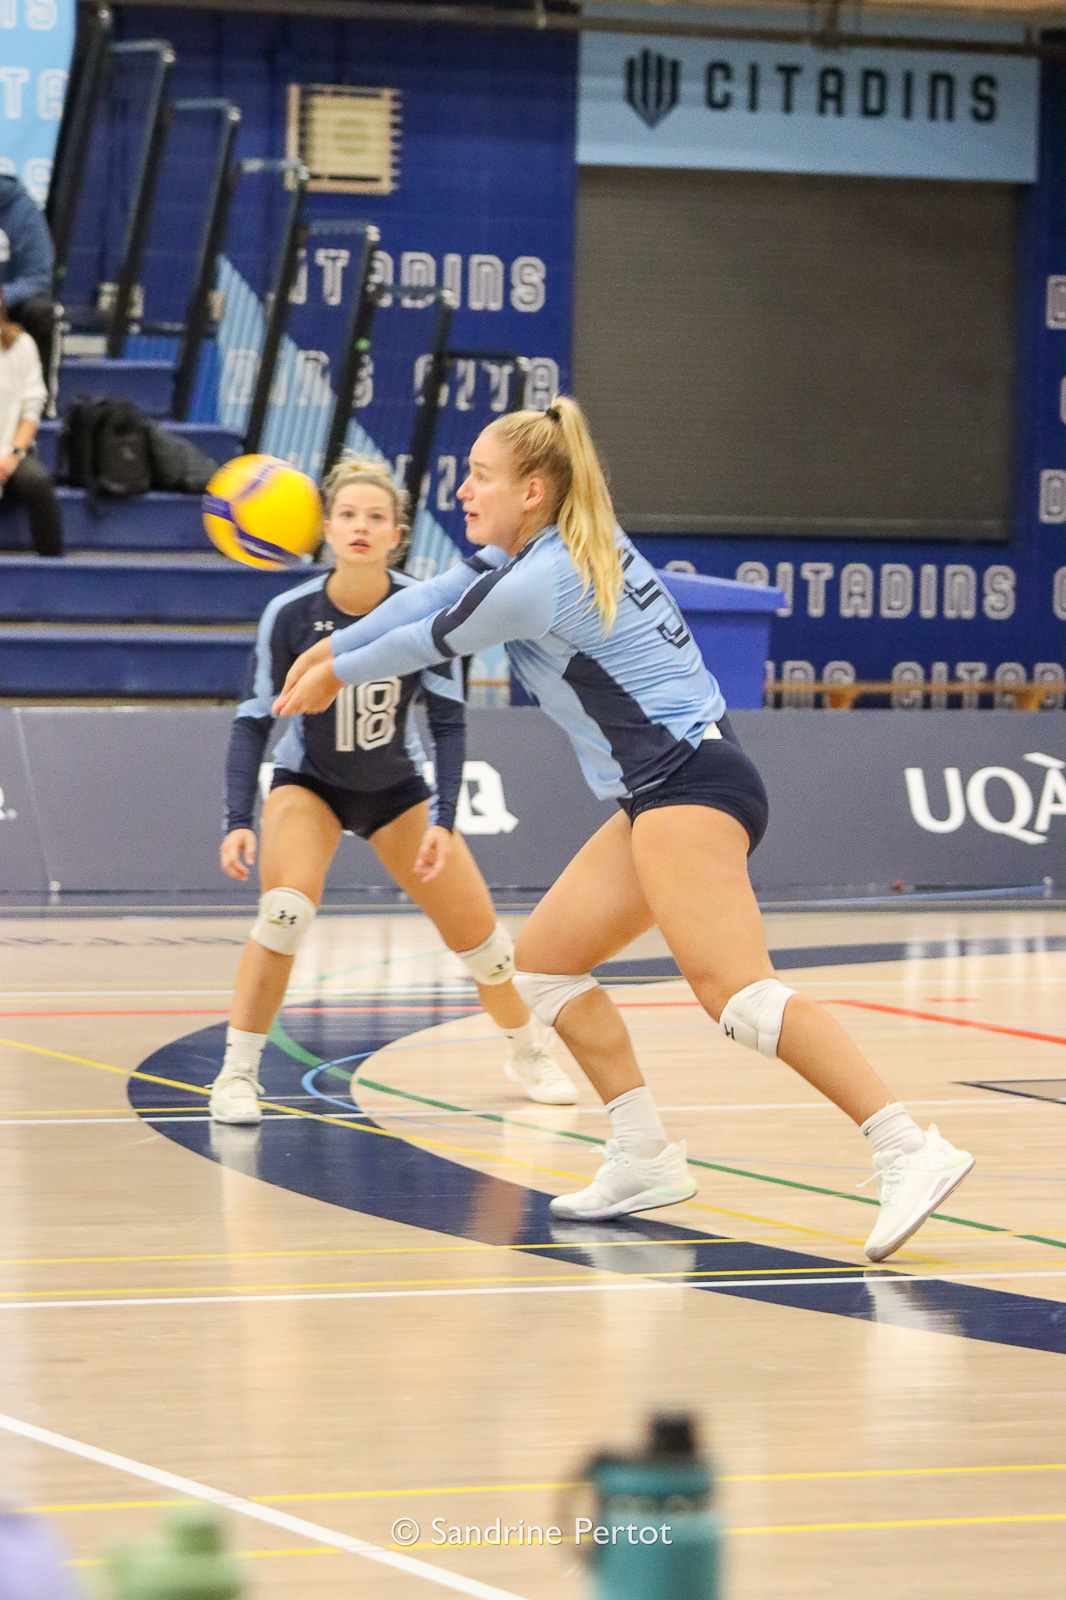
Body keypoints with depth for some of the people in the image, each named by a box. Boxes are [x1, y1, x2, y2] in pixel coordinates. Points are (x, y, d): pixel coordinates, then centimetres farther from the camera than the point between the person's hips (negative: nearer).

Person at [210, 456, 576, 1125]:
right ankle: (237, 1074, -21)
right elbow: (253, 721, -16)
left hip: (396, 787, 2)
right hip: (308, 783, -2)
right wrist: (239, 820, -27)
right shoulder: (290, 614, -23)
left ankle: (528, 1051, 32)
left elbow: (449, 720, -15)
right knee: (287, 907, -30)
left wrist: (444, 820, -25)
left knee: (476, 932, 3)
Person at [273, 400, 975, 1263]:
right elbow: (437, 596, 26)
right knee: (545, 963, 14)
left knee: (735, 989, -24)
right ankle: (645, 1159, 13)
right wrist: (333, 648, 29)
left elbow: (431, 641, 3)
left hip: (688, 785, -11)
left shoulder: (540, 584, -12)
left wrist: (338, 675, 21)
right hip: (665, 794, 11)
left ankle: (909, 1150, -32)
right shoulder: (567, 543, 15)